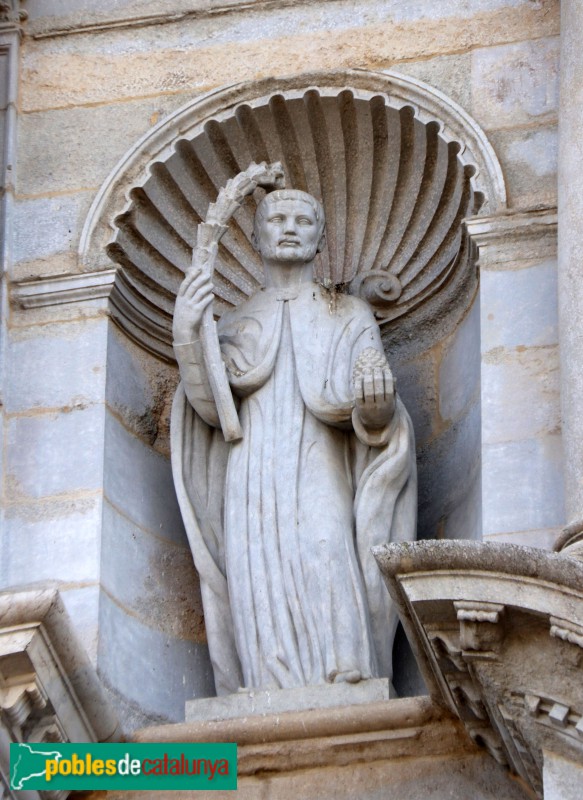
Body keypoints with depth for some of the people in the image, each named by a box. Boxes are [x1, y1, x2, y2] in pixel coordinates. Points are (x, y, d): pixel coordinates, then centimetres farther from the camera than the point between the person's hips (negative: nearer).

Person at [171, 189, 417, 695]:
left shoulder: (349, 317, 17)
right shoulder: (235, 322, 22)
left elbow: (372, 420, 5)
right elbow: (211, 409, 6)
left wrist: (375, 403, -20)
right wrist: (186, 336, -8)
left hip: (319, 478, -2)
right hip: (252, 486, 2)